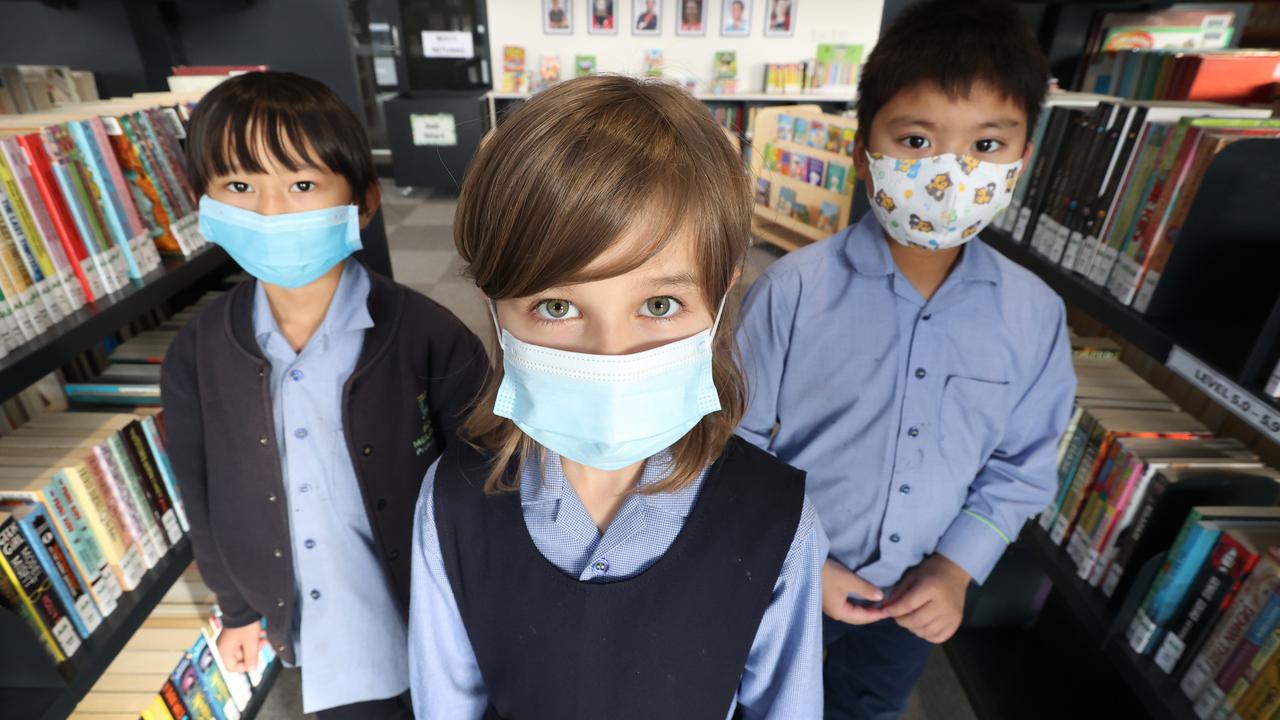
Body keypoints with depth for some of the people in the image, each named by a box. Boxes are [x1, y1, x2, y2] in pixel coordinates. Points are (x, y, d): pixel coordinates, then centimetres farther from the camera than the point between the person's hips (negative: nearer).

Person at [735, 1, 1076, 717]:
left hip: (919, 593, 3)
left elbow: (1022, 465, -1)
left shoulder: (1036, 313, -14)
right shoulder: (796, 288, -25)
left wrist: (958, 565, -11)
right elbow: (739, 442, -16)